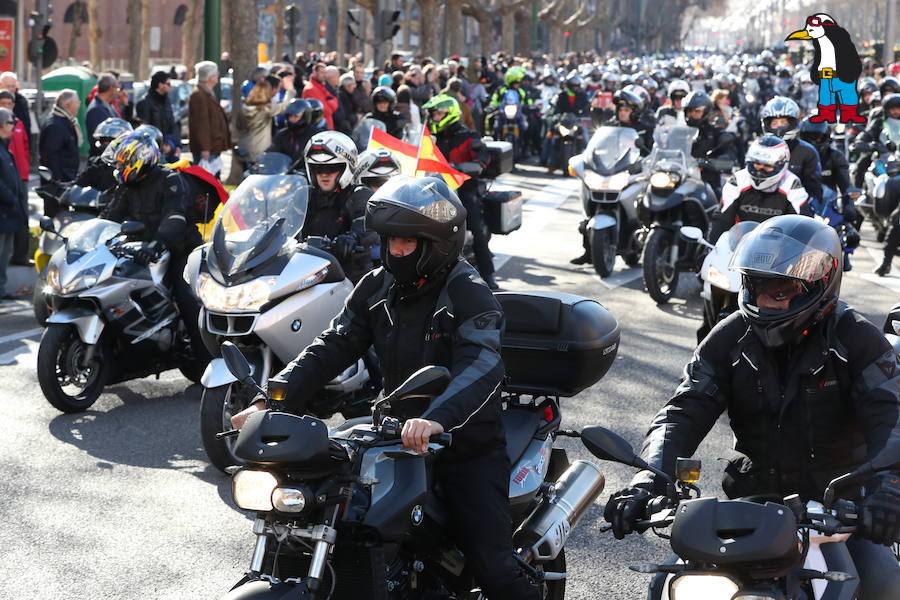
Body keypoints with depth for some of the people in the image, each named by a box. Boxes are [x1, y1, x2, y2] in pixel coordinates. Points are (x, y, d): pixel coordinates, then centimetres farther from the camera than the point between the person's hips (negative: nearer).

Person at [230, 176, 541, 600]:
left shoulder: (468, 294, -15)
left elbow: (482, 366, -32)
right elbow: (331, 348, -1)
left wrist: (436, 419, -51)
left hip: (466, 449, -6)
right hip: (397, 436, 6)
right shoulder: (377, 288, 5)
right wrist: (271, 402, -17)